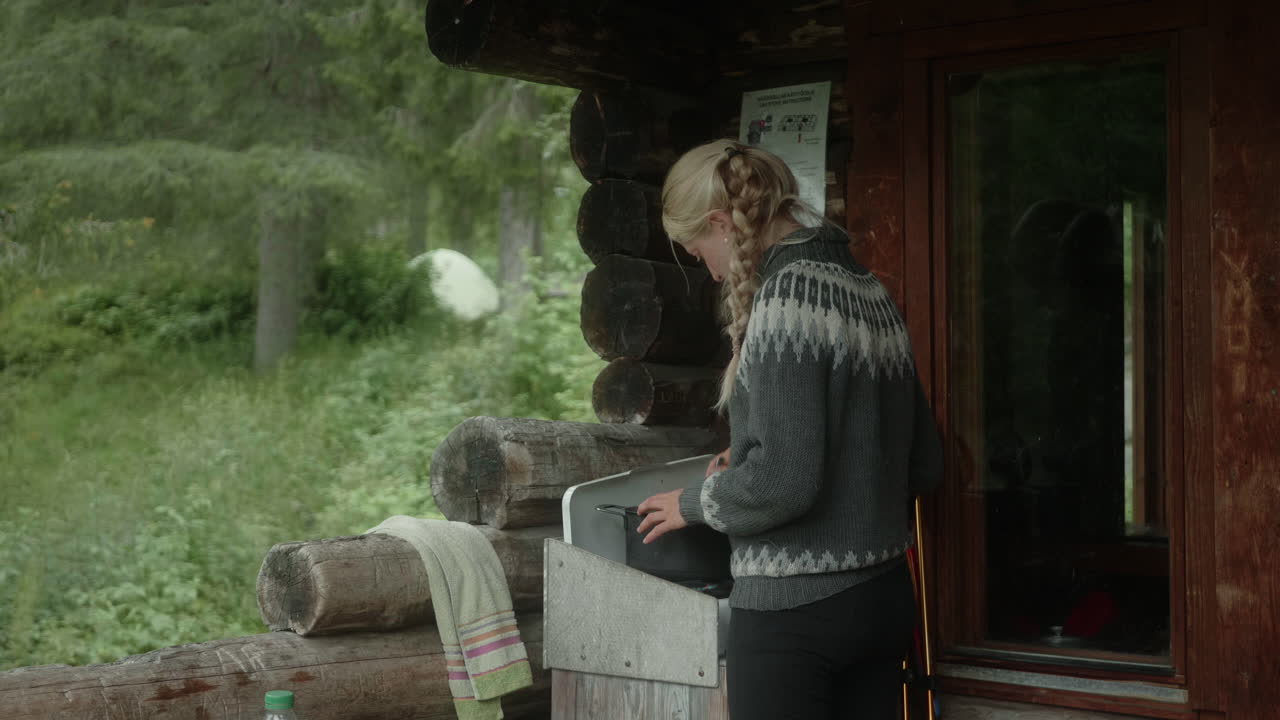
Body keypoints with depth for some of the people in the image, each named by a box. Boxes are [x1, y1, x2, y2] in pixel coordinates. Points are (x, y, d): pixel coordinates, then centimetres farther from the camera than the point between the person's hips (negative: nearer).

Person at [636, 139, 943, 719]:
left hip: (795, 609, -8)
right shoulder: (872, 294, 10)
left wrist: (695, 503, -2)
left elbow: (783, 482, -21)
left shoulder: (788, 294, -14)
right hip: (885, 601, 8)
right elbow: (923, 465, 16)